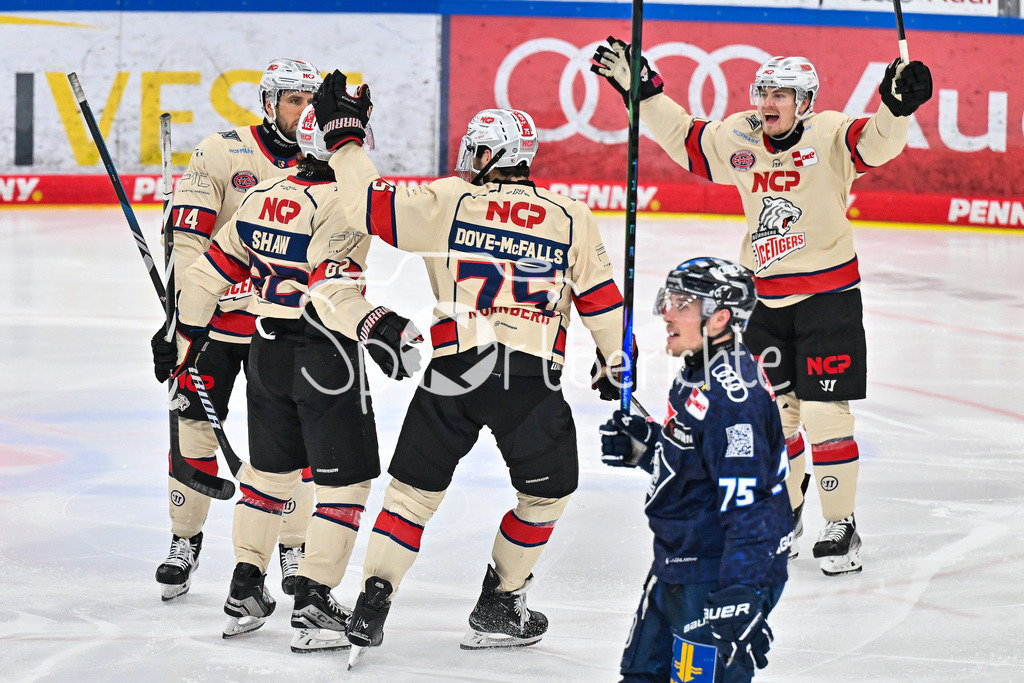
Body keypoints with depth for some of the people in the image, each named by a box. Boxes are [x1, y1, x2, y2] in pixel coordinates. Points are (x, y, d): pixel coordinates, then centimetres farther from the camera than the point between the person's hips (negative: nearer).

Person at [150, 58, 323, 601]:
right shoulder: (220, 153, -7)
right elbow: (188, 239, -10)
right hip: (214, 313, -2)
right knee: (194, 427, 0)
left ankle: (294, 548, 14)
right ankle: (185, 543, 15)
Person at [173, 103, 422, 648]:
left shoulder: (262, 195, 6)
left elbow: (212, 271, 12)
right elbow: (330, 288, -28)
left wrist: (186, 333, 24)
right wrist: (375, 327, -37)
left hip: (267, 352, 7)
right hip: (325, 357, -7)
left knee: (270, 467, 21)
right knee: (346, 477, 2)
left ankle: (245, 590, 24)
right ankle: (312, 599, -4)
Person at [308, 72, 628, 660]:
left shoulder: (448, 202, 1)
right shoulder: (573, 220, 7)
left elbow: (369, 205, 0)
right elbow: (602, 300, 11)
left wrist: (345, 135, 12)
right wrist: (618, 361, 24)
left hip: (455, 370, 0)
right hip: (533, 379, 0)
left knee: (416, 487, 13)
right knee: (548, 490, 19)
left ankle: (374, 597, 3)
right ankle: (499, 608, 18)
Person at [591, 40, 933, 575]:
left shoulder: (830, 136, -12)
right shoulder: (739, 139, 3)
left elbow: (877, 143, -29)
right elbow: (683, 138, 17)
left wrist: (897, 107, -48)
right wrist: (639, 86, 13)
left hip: (828, 294, -5)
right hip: (764, 295, 5)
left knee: (823, 411, -7)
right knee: (772, 410, 11)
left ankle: (841, 525, 3)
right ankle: (784, 513, 27)